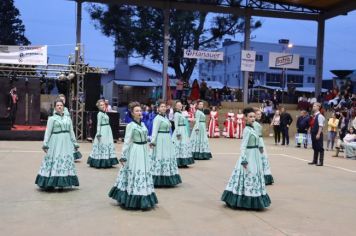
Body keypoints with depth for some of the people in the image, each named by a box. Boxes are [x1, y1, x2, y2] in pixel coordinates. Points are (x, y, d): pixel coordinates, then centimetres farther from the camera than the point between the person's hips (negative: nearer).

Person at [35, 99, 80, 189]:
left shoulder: (68, 119, 15)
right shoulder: (52, 118, 2)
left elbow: (71, 132, 17)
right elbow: (48, 132, -4)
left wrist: (75, 143, 14)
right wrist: (45, 144, -11)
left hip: (66, 143, 5)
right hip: (56, 143, -5)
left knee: (67, 161, 4)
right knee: (55, 161, -7)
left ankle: (62, 183, 12)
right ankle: (50, 184, -1)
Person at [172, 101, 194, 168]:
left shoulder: (181, 113, 16)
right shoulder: (176, 114, -11)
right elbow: (176, 124, -16)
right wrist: (178, 133, -20)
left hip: (184, 131, 10)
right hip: (179, 131, -10)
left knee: (185, 146, 10)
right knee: (179, 146, -7)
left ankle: (183, 163, 15)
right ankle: (179, 163, -2)